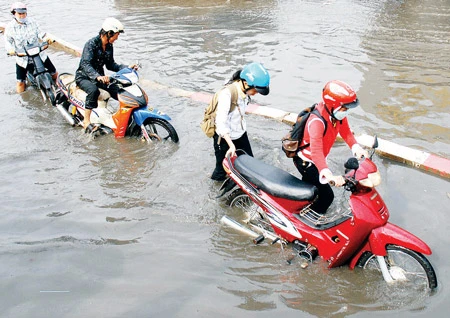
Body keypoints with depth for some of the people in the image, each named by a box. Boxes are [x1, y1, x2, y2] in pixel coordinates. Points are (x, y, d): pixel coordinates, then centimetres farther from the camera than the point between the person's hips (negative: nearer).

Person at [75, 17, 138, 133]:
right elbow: (86, 64, -33)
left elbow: (110, 65, 13)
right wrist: (98, 76, -51)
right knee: (94, 91, -38)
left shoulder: (109, 46, 4)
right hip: (84, 77, -7)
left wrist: (127, 67, -1)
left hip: (100, 76, 7)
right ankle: (86, 121, -29)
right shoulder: (91, 44, -21)